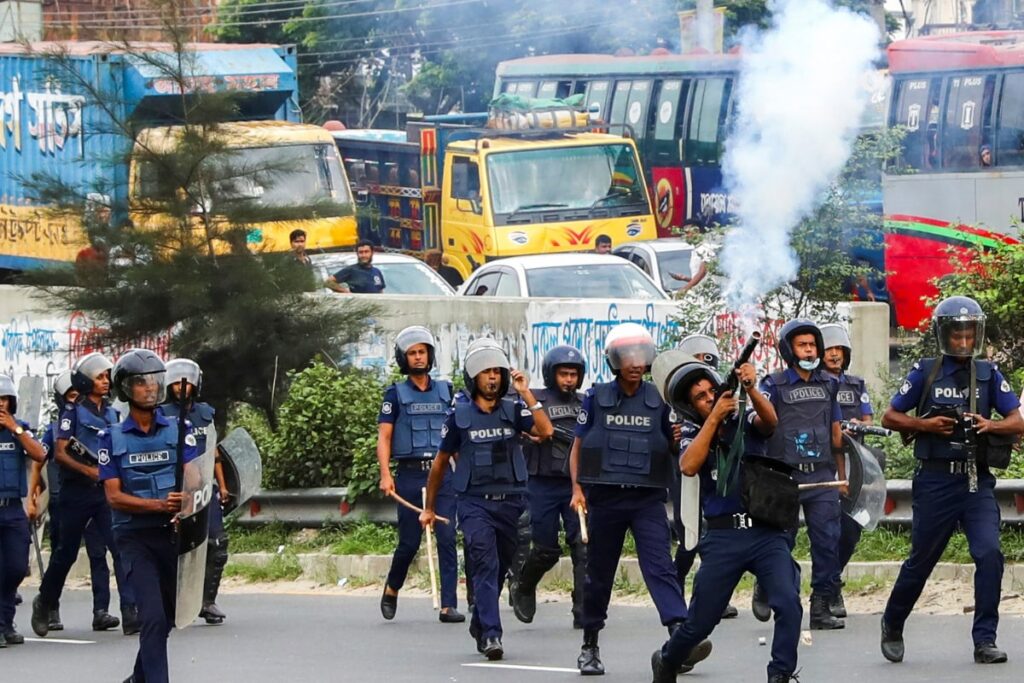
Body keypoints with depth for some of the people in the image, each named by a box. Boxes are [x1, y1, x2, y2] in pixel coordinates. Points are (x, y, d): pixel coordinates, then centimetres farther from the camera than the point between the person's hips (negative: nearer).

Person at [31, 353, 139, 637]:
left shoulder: (111, 414, 13)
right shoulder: (73, 413, -3)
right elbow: (59, 453, -10)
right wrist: (89, 471, -21)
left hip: (106, 491, 4)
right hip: (77, 491, -4)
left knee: (122, 548, -12)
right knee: (66, 552, 8)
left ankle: (130, 613, -17)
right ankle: (45, 603, 31)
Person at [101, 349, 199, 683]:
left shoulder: (179, 430, 6)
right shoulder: (113, 438, 2)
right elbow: (114, 496, -4)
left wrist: (184, 508, -24)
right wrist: (160, 505, -20)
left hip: (174, 533, 3)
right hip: (136, 538, -3)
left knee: (167, 617, 13)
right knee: (154, 616, -16)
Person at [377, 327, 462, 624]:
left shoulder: (445, 391, 13)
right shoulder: (395, 394, 5)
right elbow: (384, 436, 0)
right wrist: (385, 474, -12)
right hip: (410, 474, -2)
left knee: (447, 539, -8)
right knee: (409, 542, 1)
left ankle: (448, 605, -9)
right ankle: (391, 589, 28)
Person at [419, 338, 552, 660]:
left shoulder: (514, 409, 5)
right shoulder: (460, 415, 3)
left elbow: (545, 431, -14)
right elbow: (440, 463, 13)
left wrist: (526, 393, -14)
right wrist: (429, 507, 17)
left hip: (510, 501, 2)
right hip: (475, 503, -2)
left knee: (498, 569, 12)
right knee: (485, 564, -18)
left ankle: (479, 624, 33)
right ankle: (491, 634, -24)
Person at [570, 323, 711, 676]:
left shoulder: (658, 400, 6)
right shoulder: (597, 398, 4)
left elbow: (672, 446, 15)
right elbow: (578, 447, 9)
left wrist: (678, 438, -8)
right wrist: (577, 489, -2)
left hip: (648, 498, 0)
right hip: (605, 498, 0)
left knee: (660, 566, -15)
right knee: (599, 573, 8)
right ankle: (590, 646, 22)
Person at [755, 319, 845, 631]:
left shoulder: (828, 385, 13)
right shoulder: (775, 385, -1)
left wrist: (842, 475, 19)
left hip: (822, 476, 4)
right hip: (786, 476, -4)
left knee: (828, 542, -4)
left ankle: (821, 608, 1)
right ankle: (764, 589, 29)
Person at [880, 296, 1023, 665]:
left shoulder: (988, 374, 7)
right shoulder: (926, 372, 2)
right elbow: (890, 417, 6)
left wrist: (990, 425, -14)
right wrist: (926, 424, -10)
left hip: (977, 482, 1)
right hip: (936, 481, -1)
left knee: (990, 554, -15)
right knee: (921, 561, 8)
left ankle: (984, 641, -9)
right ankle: (892, 626, 30)